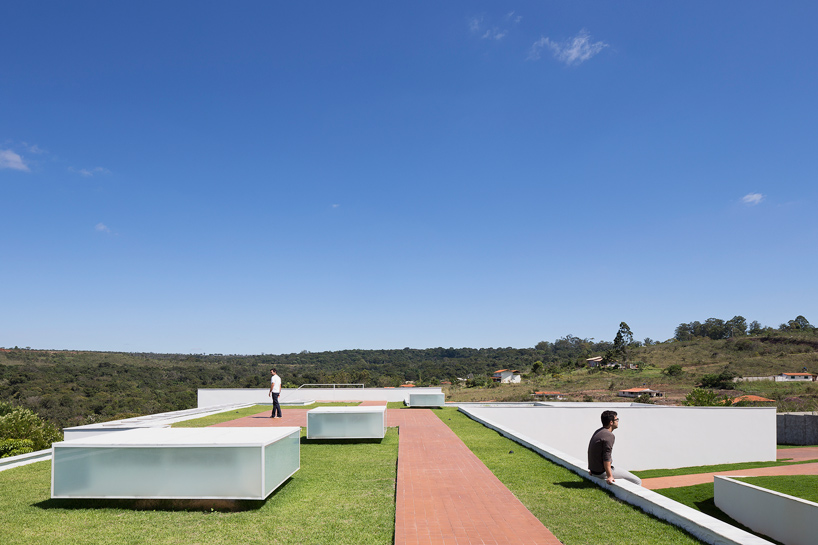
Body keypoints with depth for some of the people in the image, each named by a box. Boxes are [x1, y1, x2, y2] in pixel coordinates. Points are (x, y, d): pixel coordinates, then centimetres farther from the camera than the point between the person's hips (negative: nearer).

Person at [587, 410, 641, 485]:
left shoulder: (598, 432, 11)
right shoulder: (609, 436, -19)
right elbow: (606, 458, -25)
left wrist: (593, 469, 30)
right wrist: (609, 476, -24)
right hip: (602, 472, -10)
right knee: (637, 482, -8)